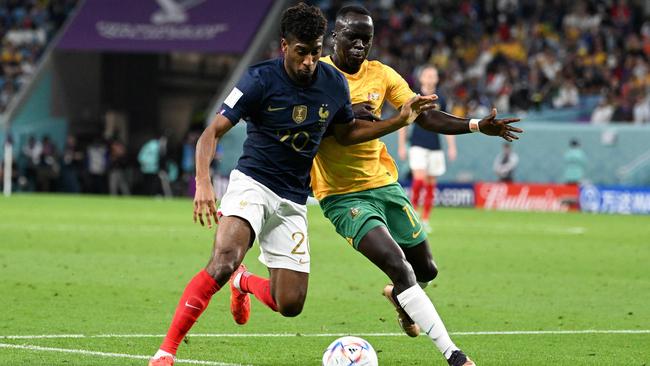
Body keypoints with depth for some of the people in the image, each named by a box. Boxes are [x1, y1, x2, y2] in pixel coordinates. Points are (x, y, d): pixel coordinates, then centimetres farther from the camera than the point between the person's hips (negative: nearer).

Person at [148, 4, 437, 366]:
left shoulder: (335, 84, 0)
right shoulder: (260, 80, -14)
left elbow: (346, 132, 18)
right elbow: (213, 132, -14)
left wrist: (400, 120, 6)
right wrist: (203, 182, -30)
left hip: (293, 200, 5)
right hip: (252, 183, -5)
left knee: (290, 305, -2)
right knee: (224, 261, -33)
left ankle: (244, 283, 34)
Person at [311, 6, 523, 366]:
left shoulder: (381, 75, 3)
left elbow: (425, 117, 4)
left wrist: (478, 126, -8)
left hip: (384, 184, 6)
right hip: (343, 196, -6)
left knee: (425, 269, 13)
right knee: (398, 266, -21)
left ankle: (399, 297, 52)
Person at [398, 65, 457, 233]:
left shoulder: (440, 101, 9)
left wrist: (452, 147, 7)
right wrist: (402, 146, -1)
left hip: (435, 148, 3)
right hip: (418, 146, -3)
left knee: (430, 184, 3)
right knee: (419, 178, -20)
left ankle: (425, 220, 10)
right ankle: (413, 210, -6)